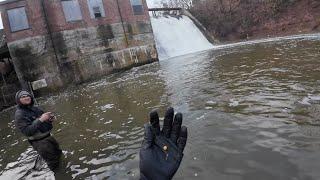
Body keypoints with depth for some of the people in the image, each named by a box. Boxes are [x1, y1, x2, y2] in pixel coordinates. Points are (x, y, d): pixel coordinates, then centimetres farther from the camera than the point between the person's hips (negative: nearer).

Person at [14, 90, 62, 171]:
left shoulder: (34, 108, 4)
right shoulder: (19, 115, -17)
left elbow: (45, 120, 18)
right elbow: (27, 132, -26)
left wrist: (50, 118, -6)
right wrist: (40, 120, -32)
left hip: (48, 136, 8)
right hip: (40, 142, -8)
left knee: (58, 153, 25)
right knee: (53, 162, 0)